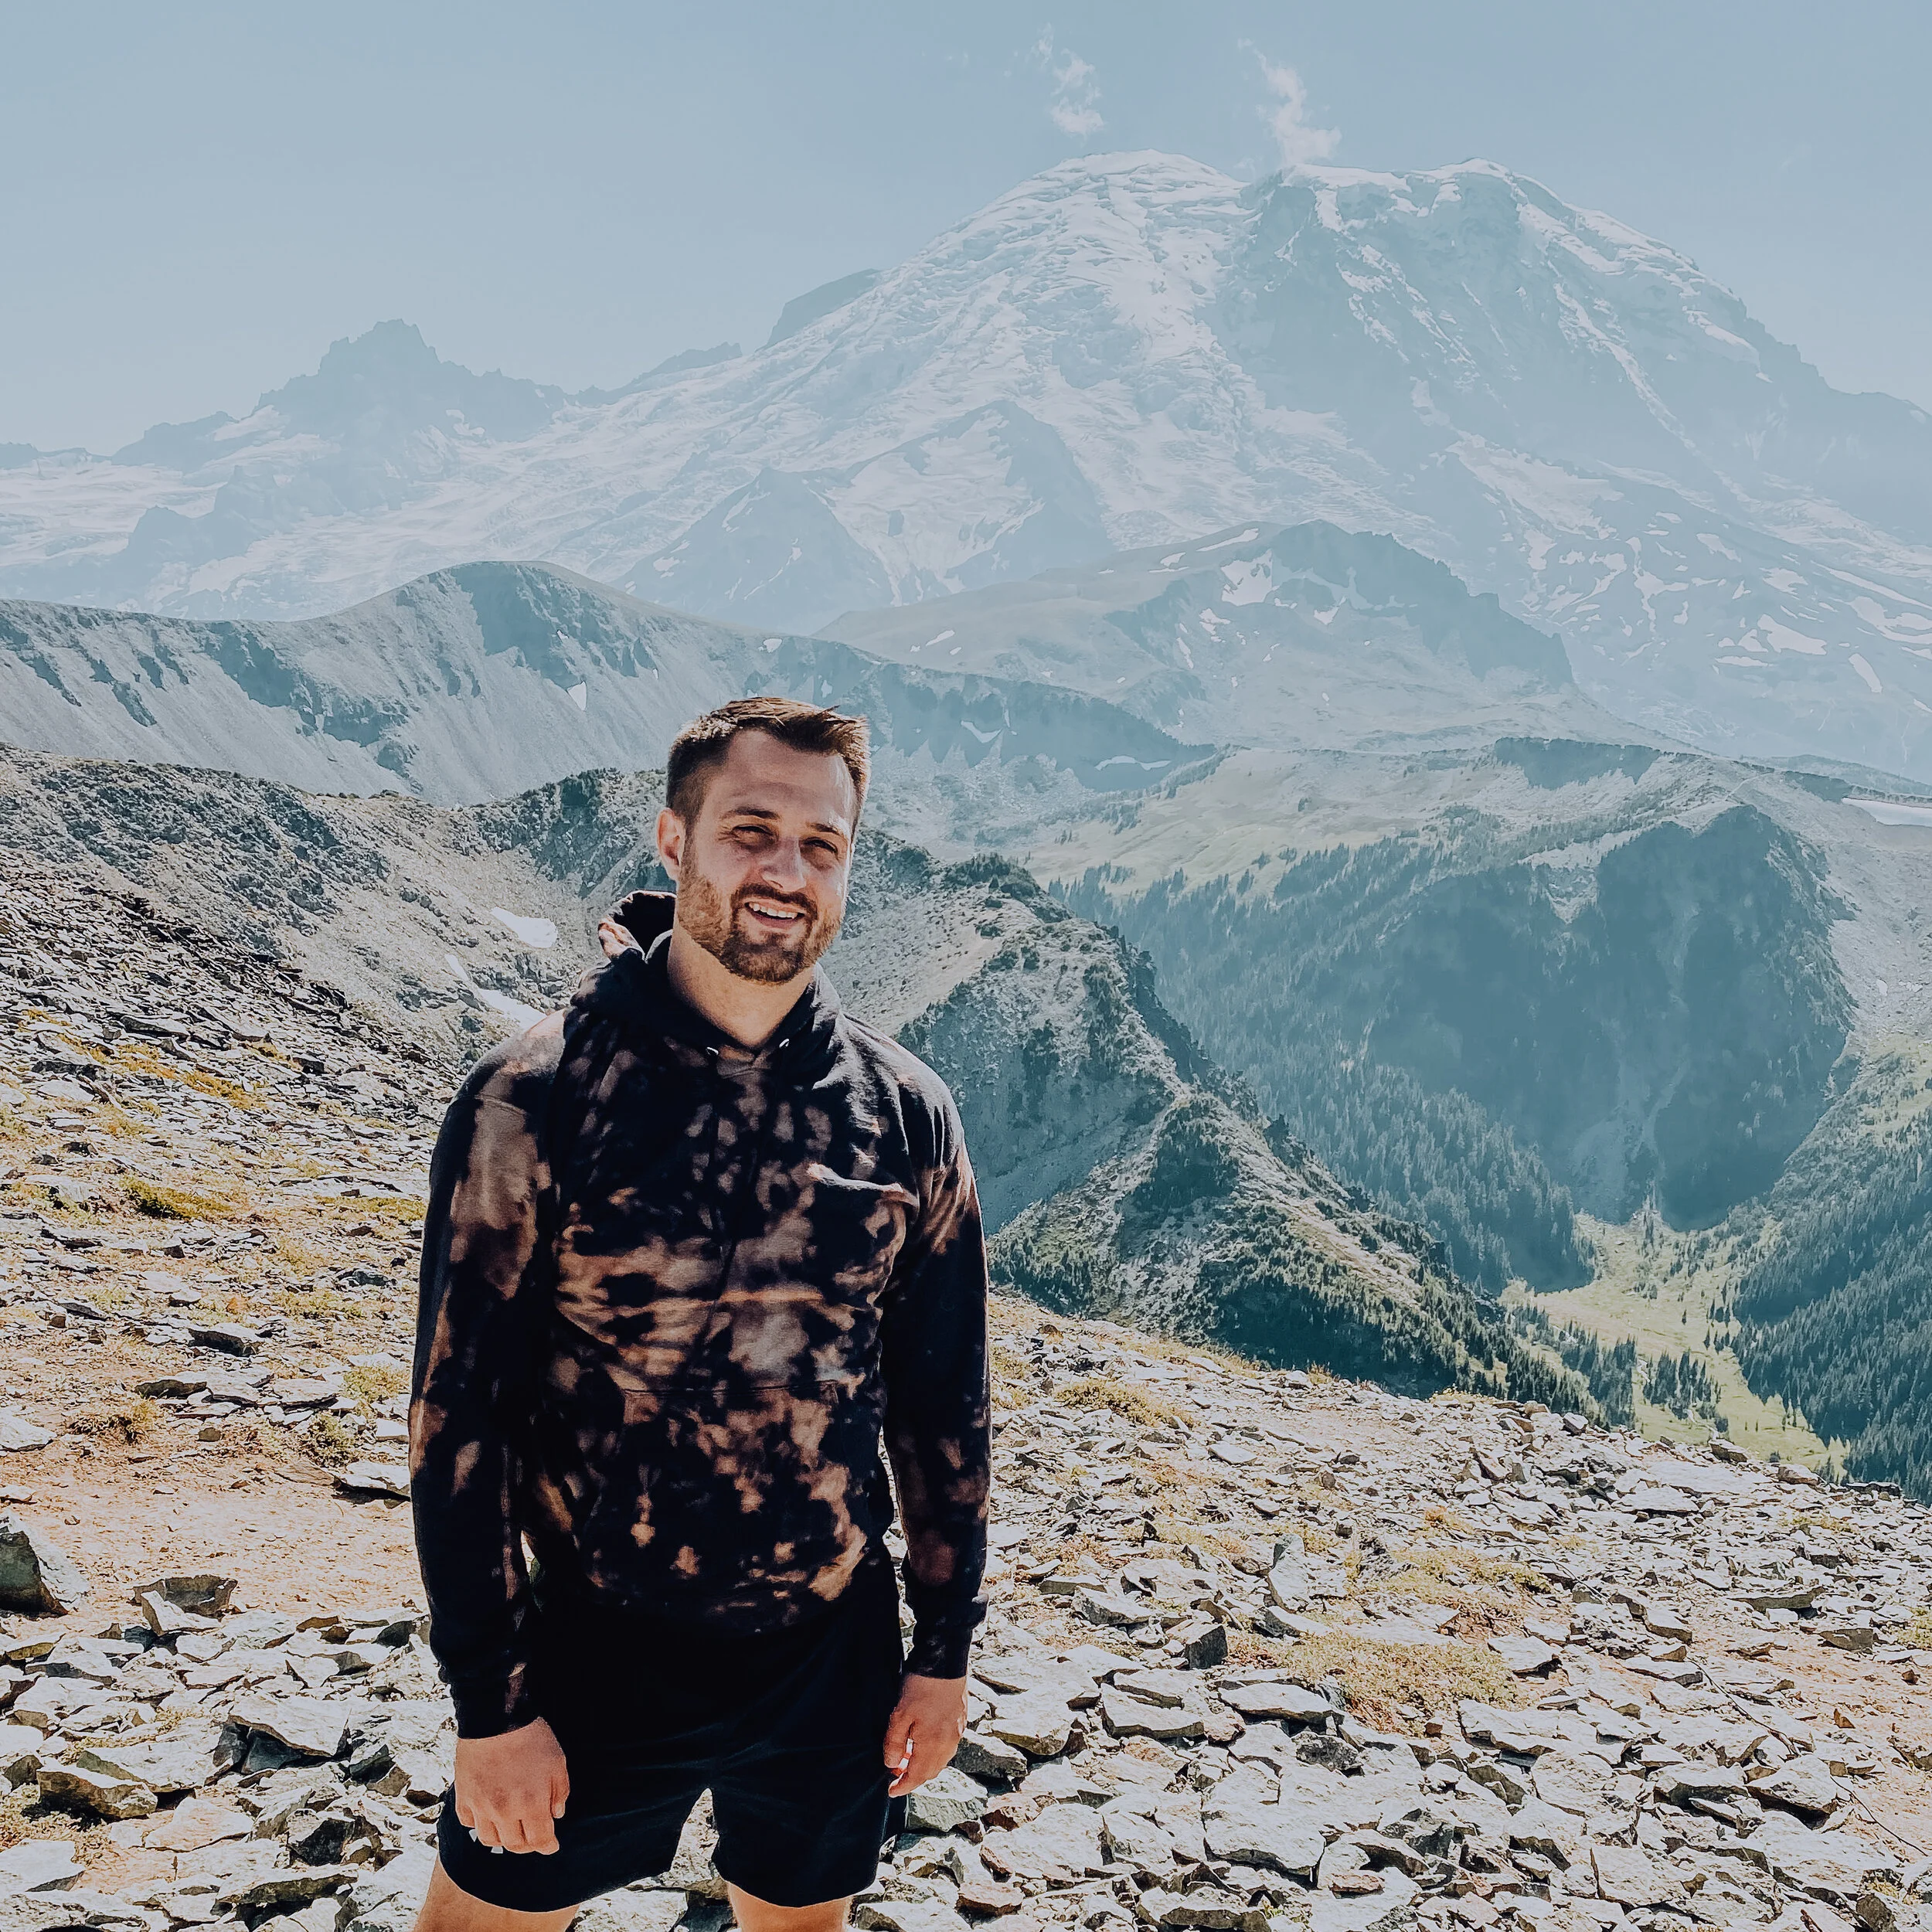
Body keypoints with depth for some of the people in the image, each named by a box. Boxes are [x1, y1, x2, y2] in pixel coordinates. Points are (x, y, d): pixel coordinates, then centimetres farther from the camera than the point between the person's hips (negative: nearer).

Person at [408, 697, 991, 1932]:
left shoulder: (905, 1113, -6)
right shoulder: (533, 1100, -15)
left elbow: (944, 1398, 3)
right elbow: (458, 1415, -12)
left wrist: (947, 1647, 6)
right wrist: (491, 1704, -10)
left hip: (832, 1658, 3)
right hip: (599, 1649, -2)